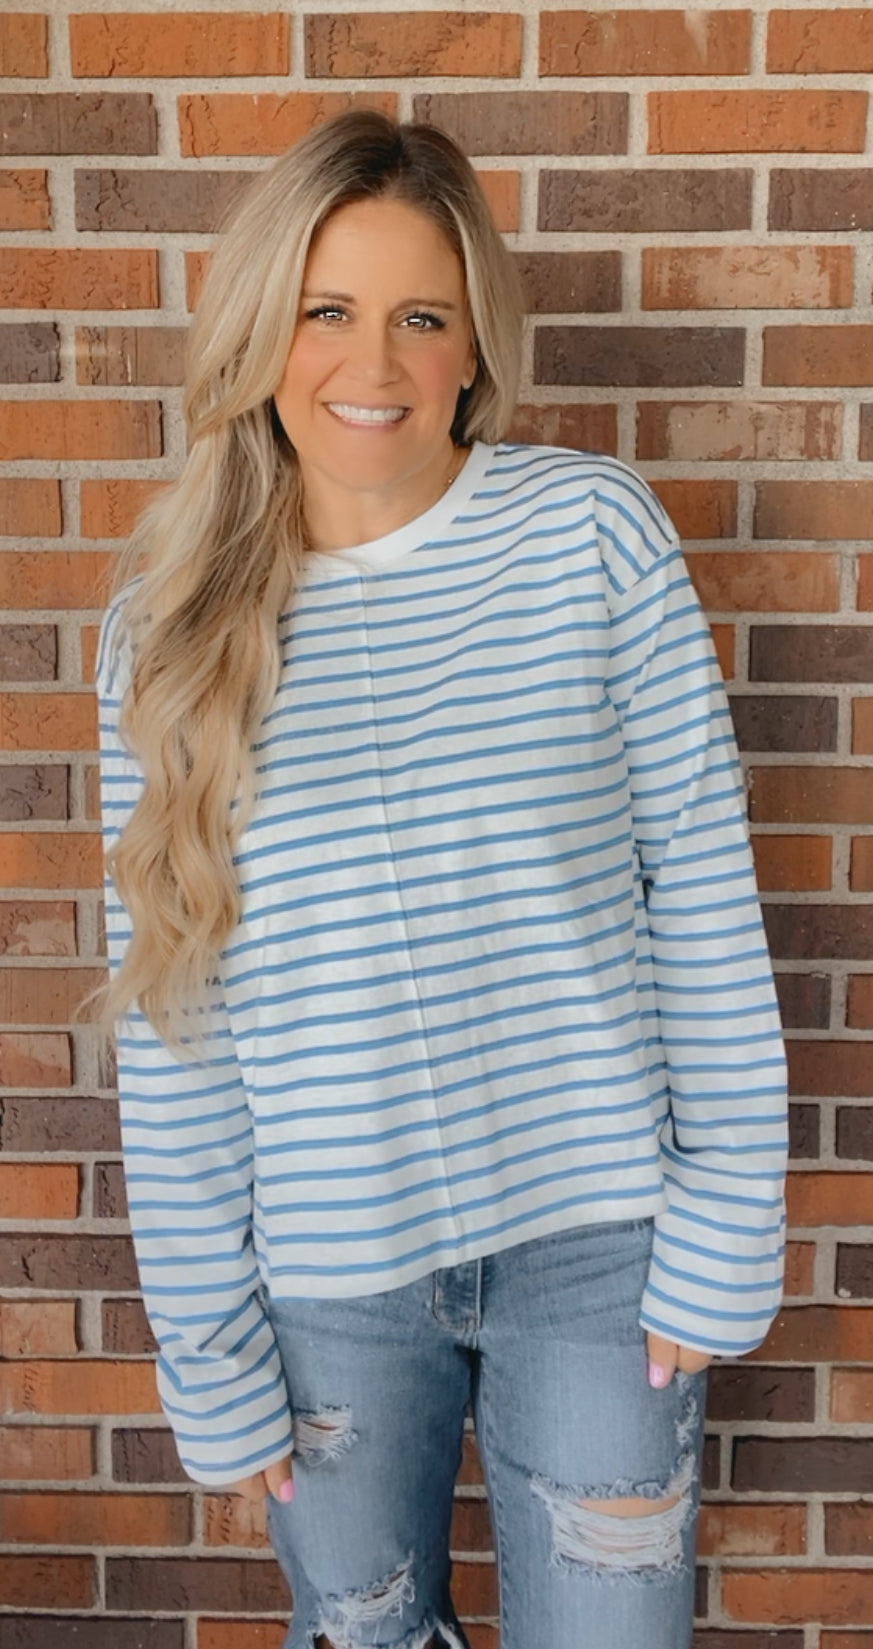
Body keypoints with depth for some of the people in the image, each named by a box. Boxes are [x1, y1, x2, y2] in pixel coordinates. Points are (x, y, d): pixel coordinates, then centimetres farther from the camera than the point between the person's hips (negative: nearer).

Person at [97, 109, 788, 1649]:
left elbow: (704, 884, -5)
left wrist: (724, 1236, -6)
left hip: (594, 1240, -1)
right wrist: (212, 1363, 0)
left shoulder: (593, 529, -7)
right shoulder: (169, 617, -3)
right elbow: (169, 1022, -2)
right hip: (322, 1272, 2)